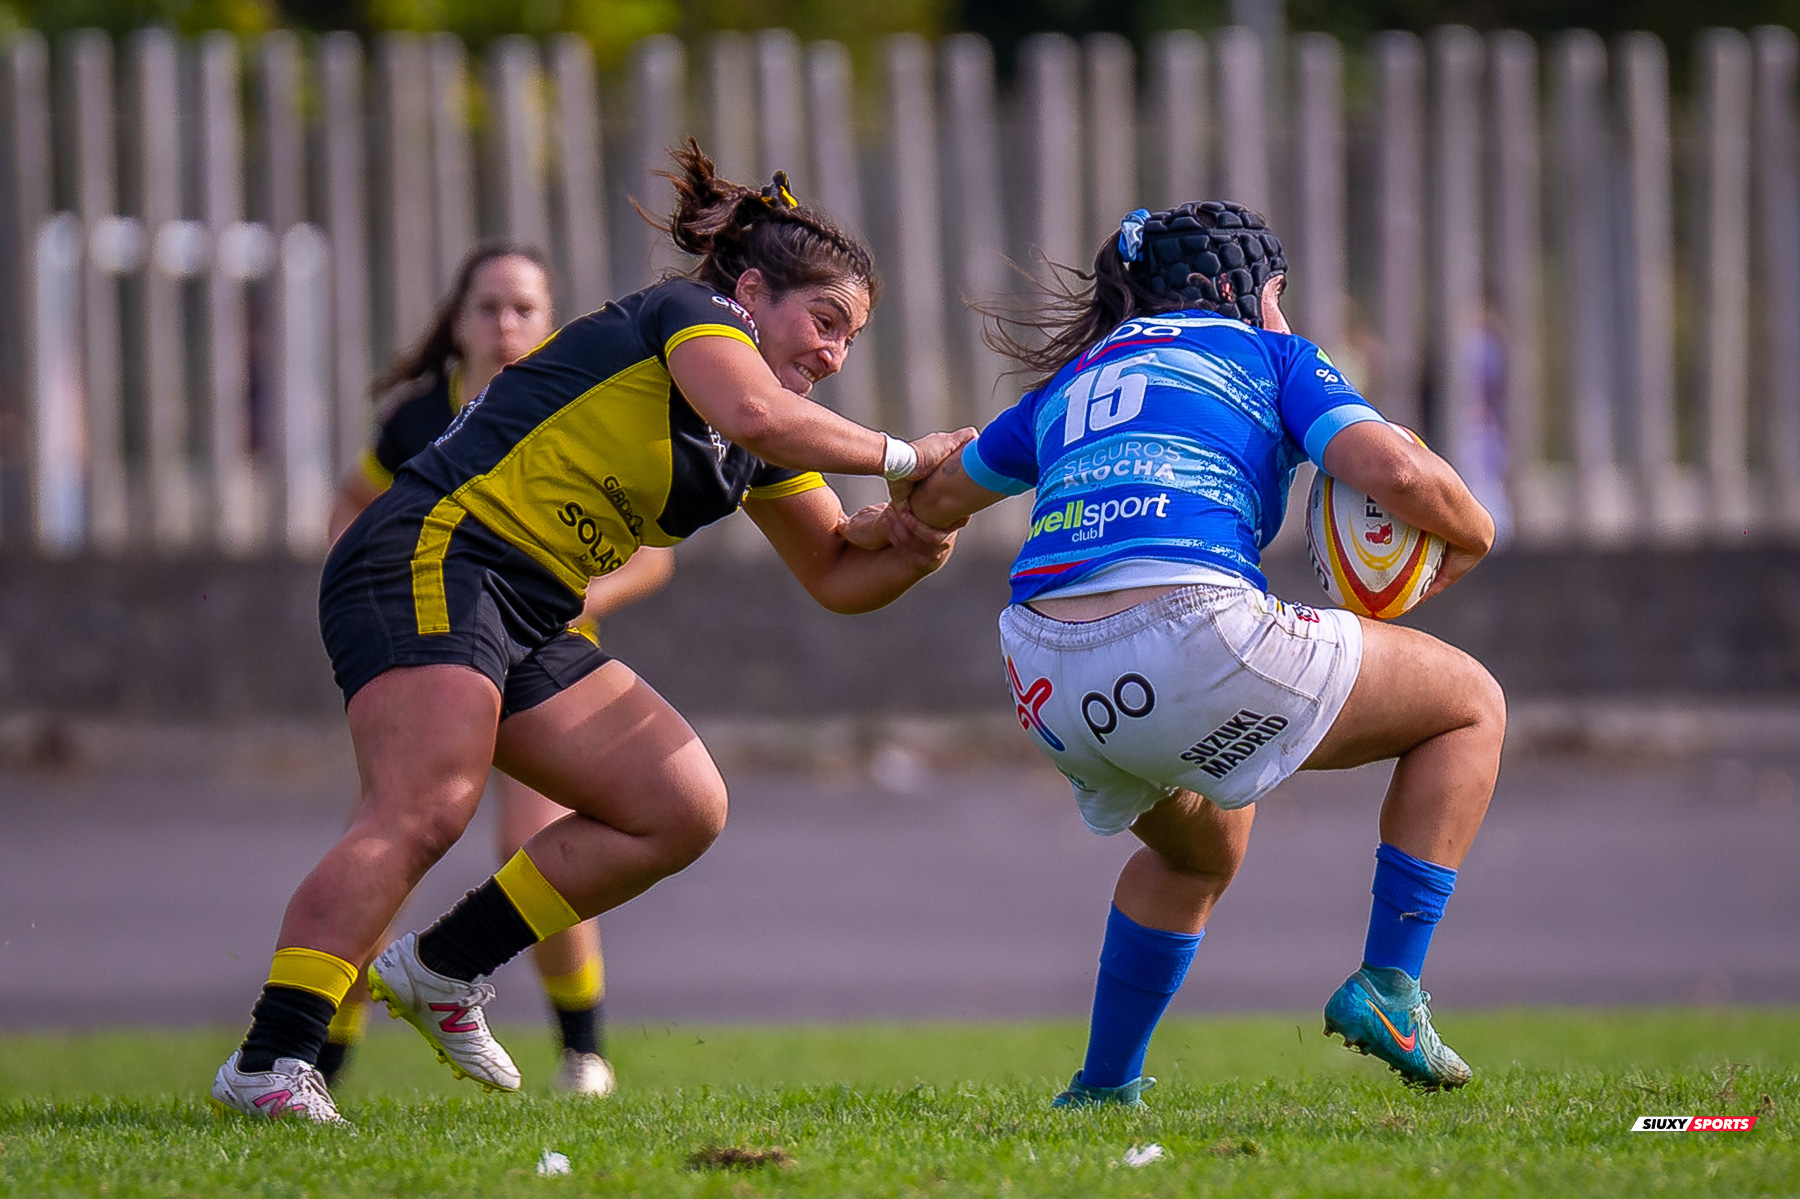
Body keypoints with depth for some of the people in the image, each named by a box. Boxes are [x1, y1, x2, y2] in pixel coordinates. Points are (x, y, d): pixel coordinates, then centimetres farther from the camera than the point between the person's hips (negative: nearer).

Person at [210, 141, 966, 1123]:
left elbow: (836, 577, 25)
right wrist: (903, 456, -15)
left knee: (684, 810, 3)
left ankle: (443, 969, 7)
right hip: (429, 562, -10)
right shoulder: (690, 315, -4)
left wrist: (911, 550, 4)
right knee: (421, 814, -26)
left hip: (526, 628, 10)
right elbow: (755, 414, -25)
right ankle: (269, 1063, -33)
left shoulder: (758, 456, 22)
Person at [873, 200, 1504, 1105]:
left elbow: (936, 498, 43)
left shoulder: (1070, 384, 29)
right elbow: (1396, 474, -2)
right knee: (1470, 705, 15)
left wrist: (883, 525, 66)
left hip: (1046, 680, 6)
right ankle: (1387, 988, 5)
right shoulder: (1273, 357, 15)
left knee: (1203, 850, 38)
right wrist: (1470, 535, 20)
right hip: (1192, 640, -6)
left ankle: (1102, 1090, 32)